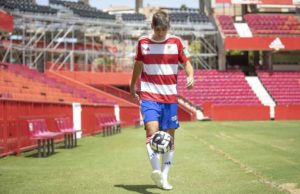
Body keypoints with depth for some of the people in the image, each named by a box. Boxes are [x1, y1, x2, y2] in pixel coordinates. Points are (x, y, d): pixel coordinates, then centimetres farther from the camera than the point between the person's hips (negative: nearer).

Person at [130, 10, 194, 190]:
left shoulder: (176, 42, 2)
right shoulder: (143, 42, 4)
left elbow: (187, 62, 5)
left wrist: (190, 76, -17)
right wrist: (132, 86, 27)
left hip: (170, 97, 1)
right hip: (149, 95, -1)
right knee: (152, 130, -22)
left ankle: (164, 177, 12)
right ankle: (156, 170, -32)